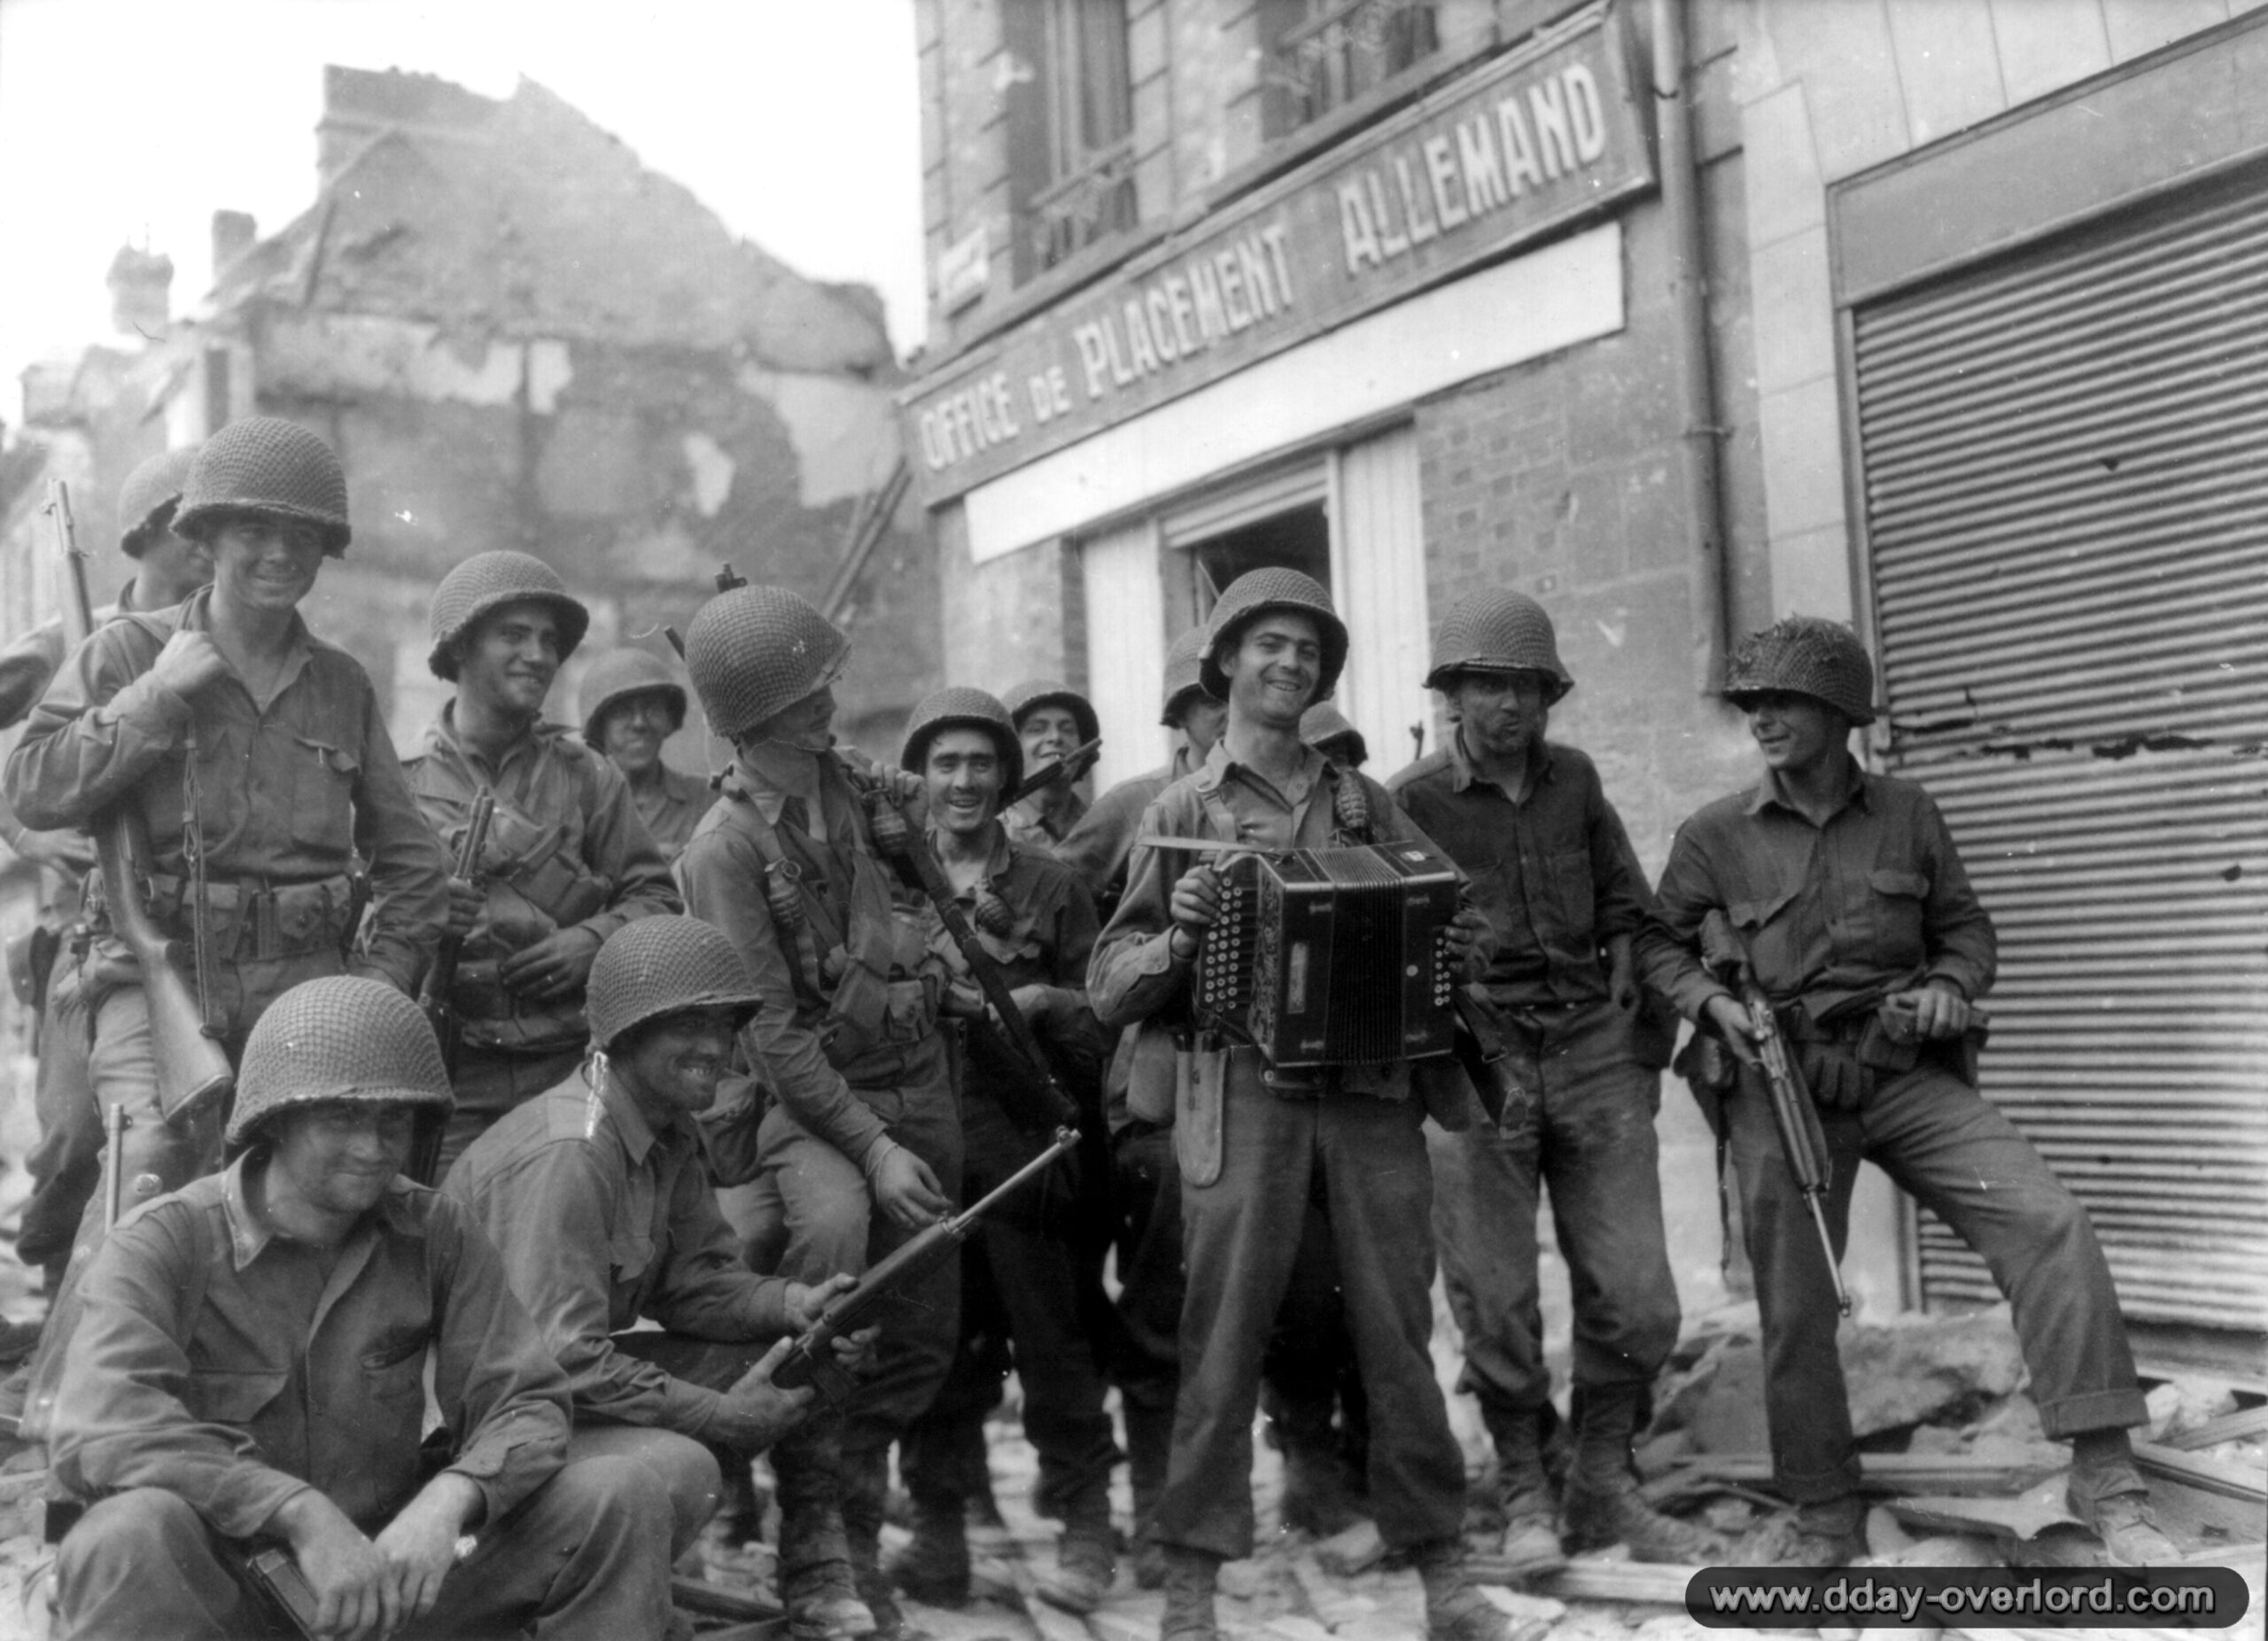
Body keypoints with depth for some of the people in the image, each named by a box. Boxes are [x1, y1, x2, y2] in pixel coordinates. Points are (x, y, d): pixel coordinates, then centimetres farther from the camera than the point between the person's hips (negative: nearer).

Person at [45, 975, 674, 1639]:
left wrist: (449, 1500, -27)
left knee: (623, 1497, -15)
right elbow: (97, 1431, -27)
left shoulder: (436, 1233, 0)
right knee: (131, 1535, -36)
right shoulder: (164, 1242, -11)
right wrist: (303, 1514, -36)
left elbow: (526, 1404, -5)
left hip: (392, 1578, 3)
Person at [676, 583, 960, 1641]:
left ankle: (855, 1530, 26)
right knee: (832, 1222, -35)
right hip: (802, 1096, -6)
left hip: (915, 1078, 6)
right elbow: (772, 1030, -18)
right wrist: (871, 1147, -21)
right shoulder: (725, 849, -15)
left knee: (922, 1333, 5)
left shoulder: (860, 788, 3)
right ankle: (813, 1544, -24)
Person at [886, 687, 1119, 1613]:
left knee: (1051, 1337, -1)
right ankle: (937, 1530, 16)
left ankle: (1085, 1527, 11)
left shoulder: (1049, 887, 10)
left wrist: (1043, 1003, -11)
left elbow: (1099, 1028, 8)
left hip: (1025, 1145, -1)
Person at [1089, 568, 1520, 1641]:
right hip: (1245, 1095, -2)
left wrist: (1457, 948, -1)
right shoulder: (1182, 811, 9)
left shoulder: (1365, 806, 17)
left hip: (1371, 1090, 2)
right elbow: (1110, 987, 6)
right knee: (1222, 1336, -3)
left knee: (1398, 1329, 2)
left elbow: (1435, 928, 22)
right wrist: (1181, 938, -14)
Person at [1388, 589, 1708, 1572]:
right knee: (1496, 1302, 0)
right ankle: (1524, 1497, 18)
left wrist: (1632, 1041, 9)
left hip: (1592, 1047, 3)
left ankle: (1603, 1488, 18)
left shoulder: (1574, 779, 11)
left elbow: (1622, 912, 17)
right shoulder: (1412, 801, -1)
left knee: (1636, 1299, 0)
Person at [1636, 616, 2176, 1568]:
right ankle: (1825, 1519, 21)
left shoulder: (1906, 814, 4)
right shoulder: (1715, 836, -1)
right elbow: (1659, 943, 10)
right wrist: (1712, 1000, -9)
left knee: (2046, 1220, -18)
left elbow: (1965, 926, 14)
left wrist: (1951, 986, -7)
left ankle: (2104, 1473, -13)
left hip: (1906, 1076, 1)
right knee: (1794, 1308, 2)